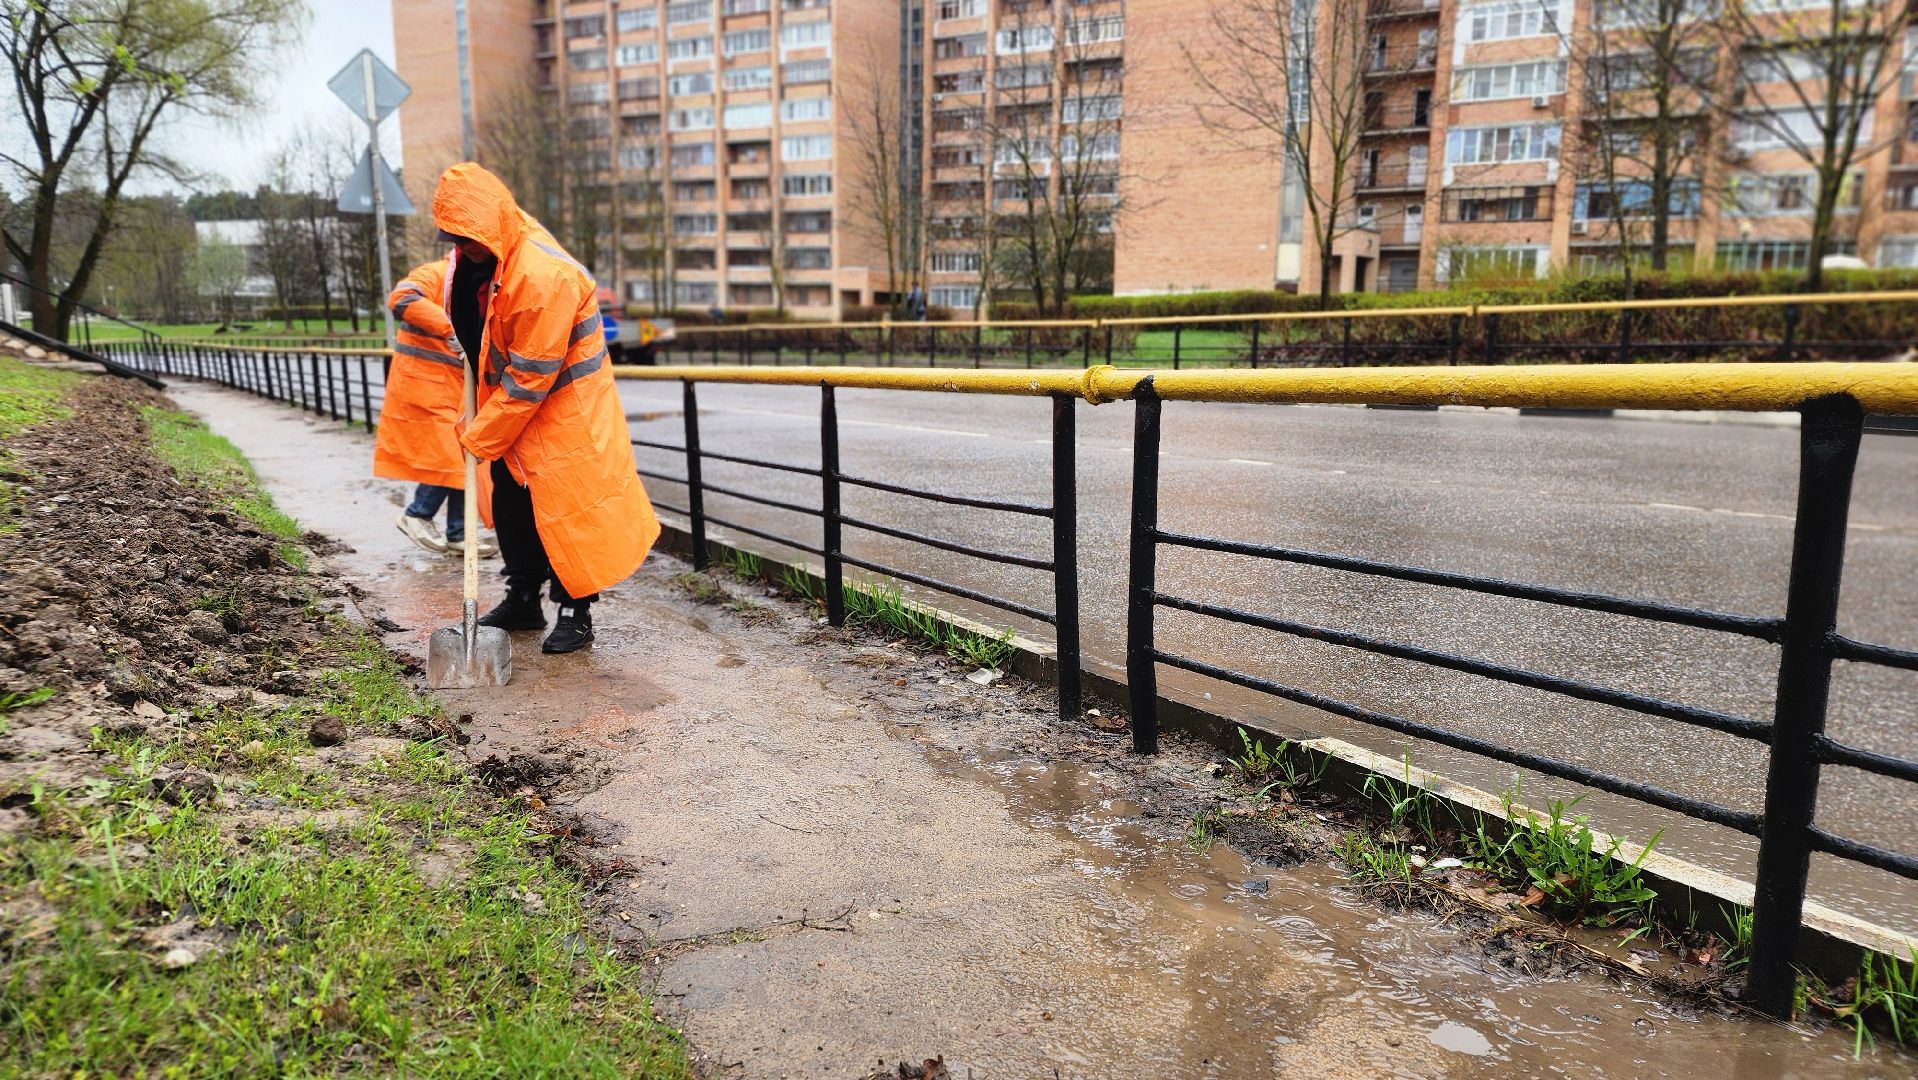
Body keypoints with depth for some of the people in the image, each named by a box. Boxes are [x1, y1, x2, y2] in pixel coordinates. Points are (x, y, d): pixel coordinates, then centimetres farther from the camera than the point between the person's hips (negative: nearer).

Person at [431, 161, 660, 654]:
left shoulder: (544, 276, -28)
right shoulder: (479, 255, -1)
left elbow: (530, 378, -25)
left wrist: (480, 438, -17)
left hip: (563, 406, -9)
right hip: (512, 401, 9)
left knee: (565, 509, -4)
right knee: (509, 502, 13)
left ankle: (575, 612, 9)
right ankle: (523, 600, 27)